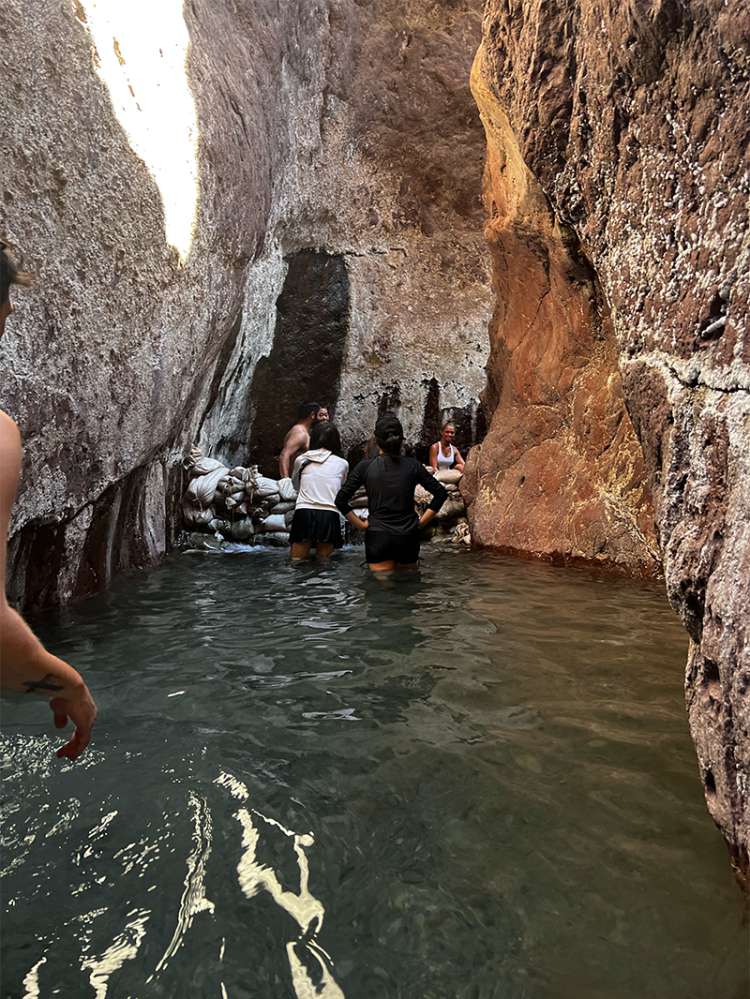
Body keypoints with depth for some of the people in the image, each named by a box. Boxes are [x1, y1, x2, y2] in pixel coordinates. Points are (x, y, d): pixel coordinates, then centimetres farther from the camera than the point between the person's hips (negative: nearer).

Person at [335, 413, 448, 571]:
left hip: (378, 538, -1)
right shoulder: (413, 465, -1)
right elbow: (441, 493, 0)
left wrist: (361, 525, 0)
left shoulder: (365, 467, -5)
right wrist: (421, 522, 4)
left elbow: (341, 500, -8)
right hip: (408, 537, 2)